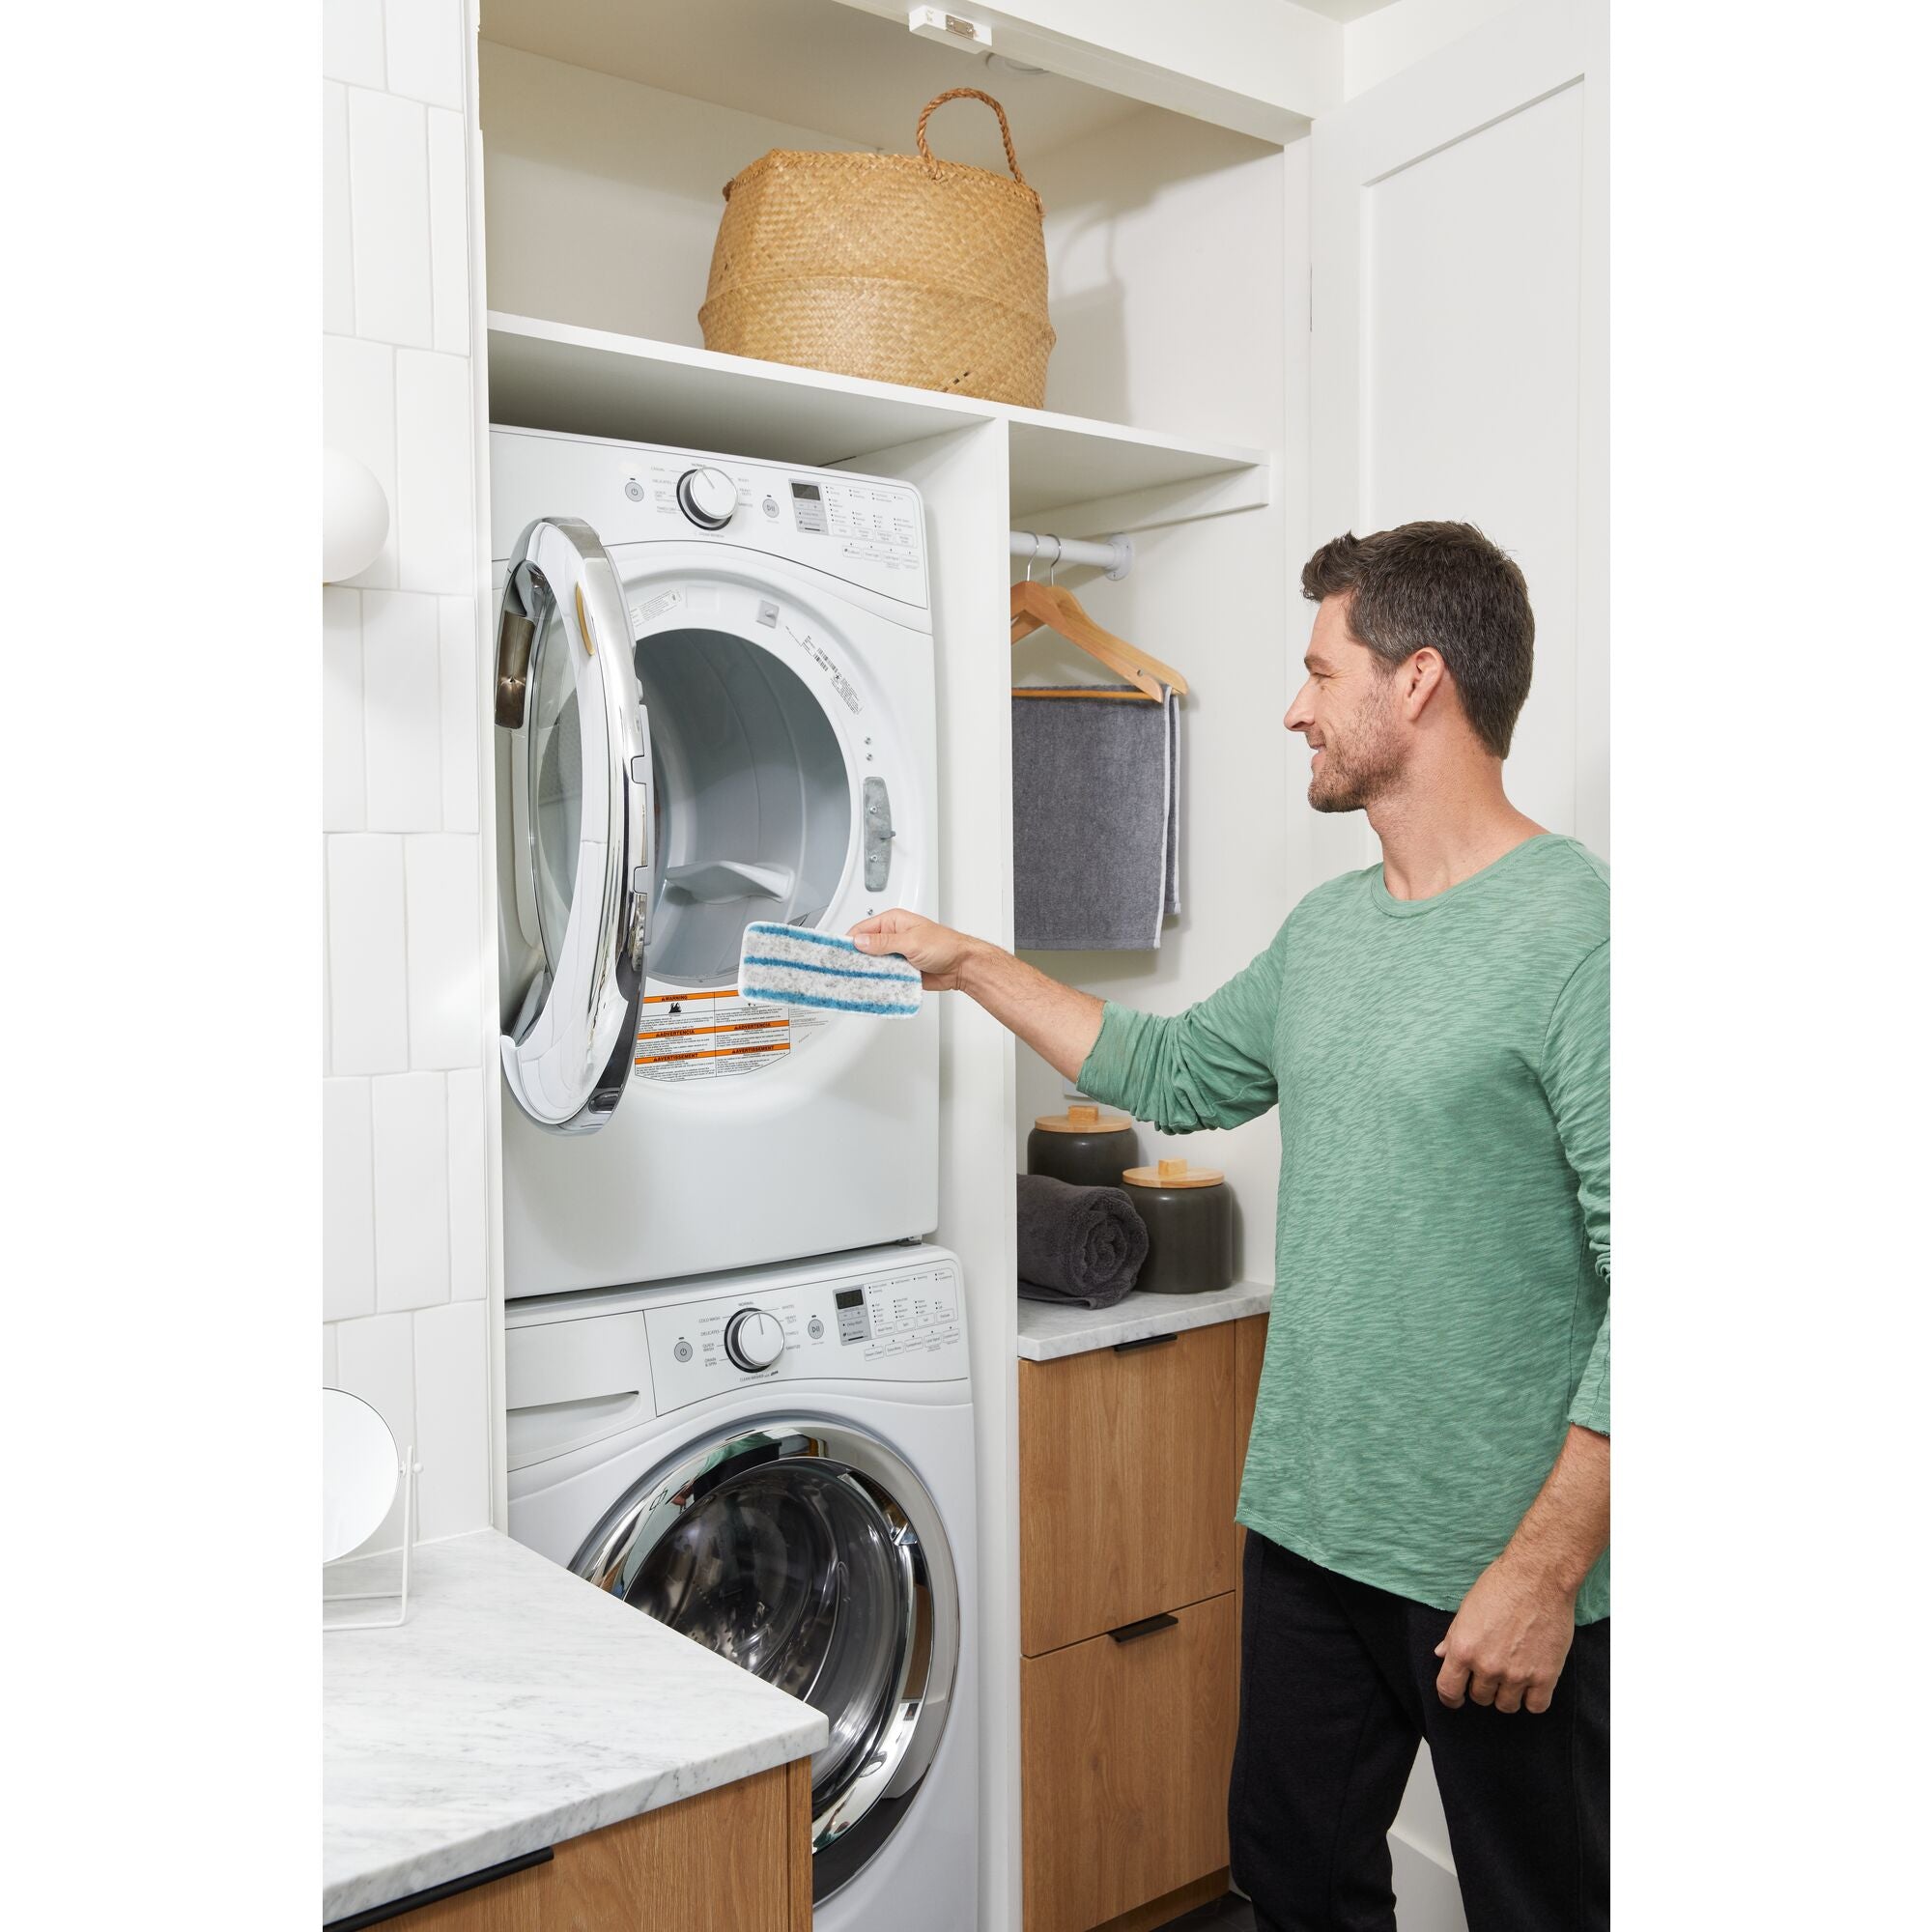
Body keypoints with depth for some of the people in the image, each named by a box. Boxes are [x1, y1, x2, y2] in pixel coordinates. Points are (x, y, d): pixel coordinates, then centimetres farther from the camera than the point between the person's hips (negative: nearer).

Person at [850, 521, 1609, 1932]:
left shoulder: (1581, 935, -19)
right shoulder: (1327, 931, 7)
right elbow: (1177, 1073, 21)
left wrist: (1547, 1568, -20)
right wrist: (970, 964, 21)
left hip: (1500, 1566, -7)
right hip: (1310, 1523, 7)